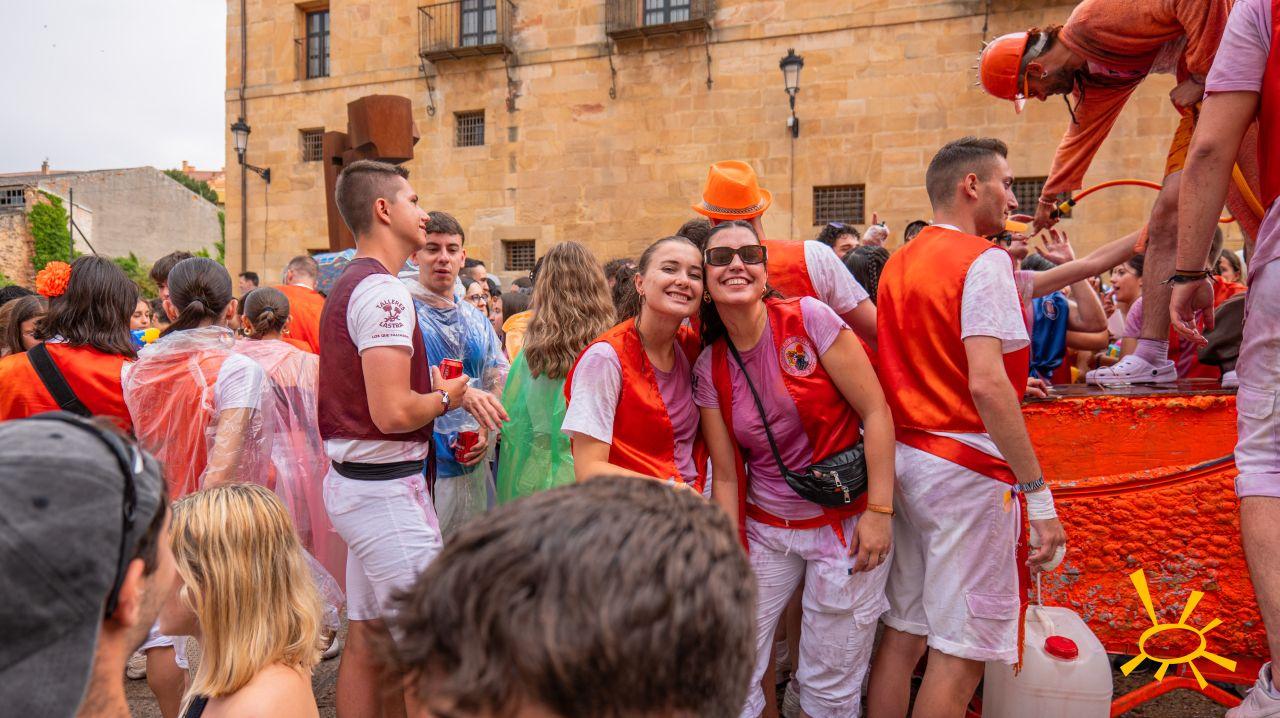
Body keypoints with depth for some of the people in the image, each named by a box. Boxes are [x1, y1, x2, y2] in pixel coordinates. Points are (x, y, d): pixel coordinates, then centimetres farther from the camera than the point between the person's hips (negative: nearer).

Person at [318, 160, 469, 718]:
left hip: (353, 479, 10)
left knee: (365, 641, 16)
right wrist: (445, 397, -6)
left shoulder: (347, 286, 15)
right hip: (387, 486, -10)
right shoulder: (384, 291, -17)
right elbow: (393, 412, -25)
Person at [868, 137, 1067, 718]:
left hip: (904, 454, 8)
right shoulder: (984, 259, -11)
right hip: (966, 466, -8)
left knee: (902, 634, 14)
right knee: (960, 653, 0)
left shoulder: (899, 262, 14)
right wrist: (1038, 494, -19)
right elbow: (986, 384, -21)